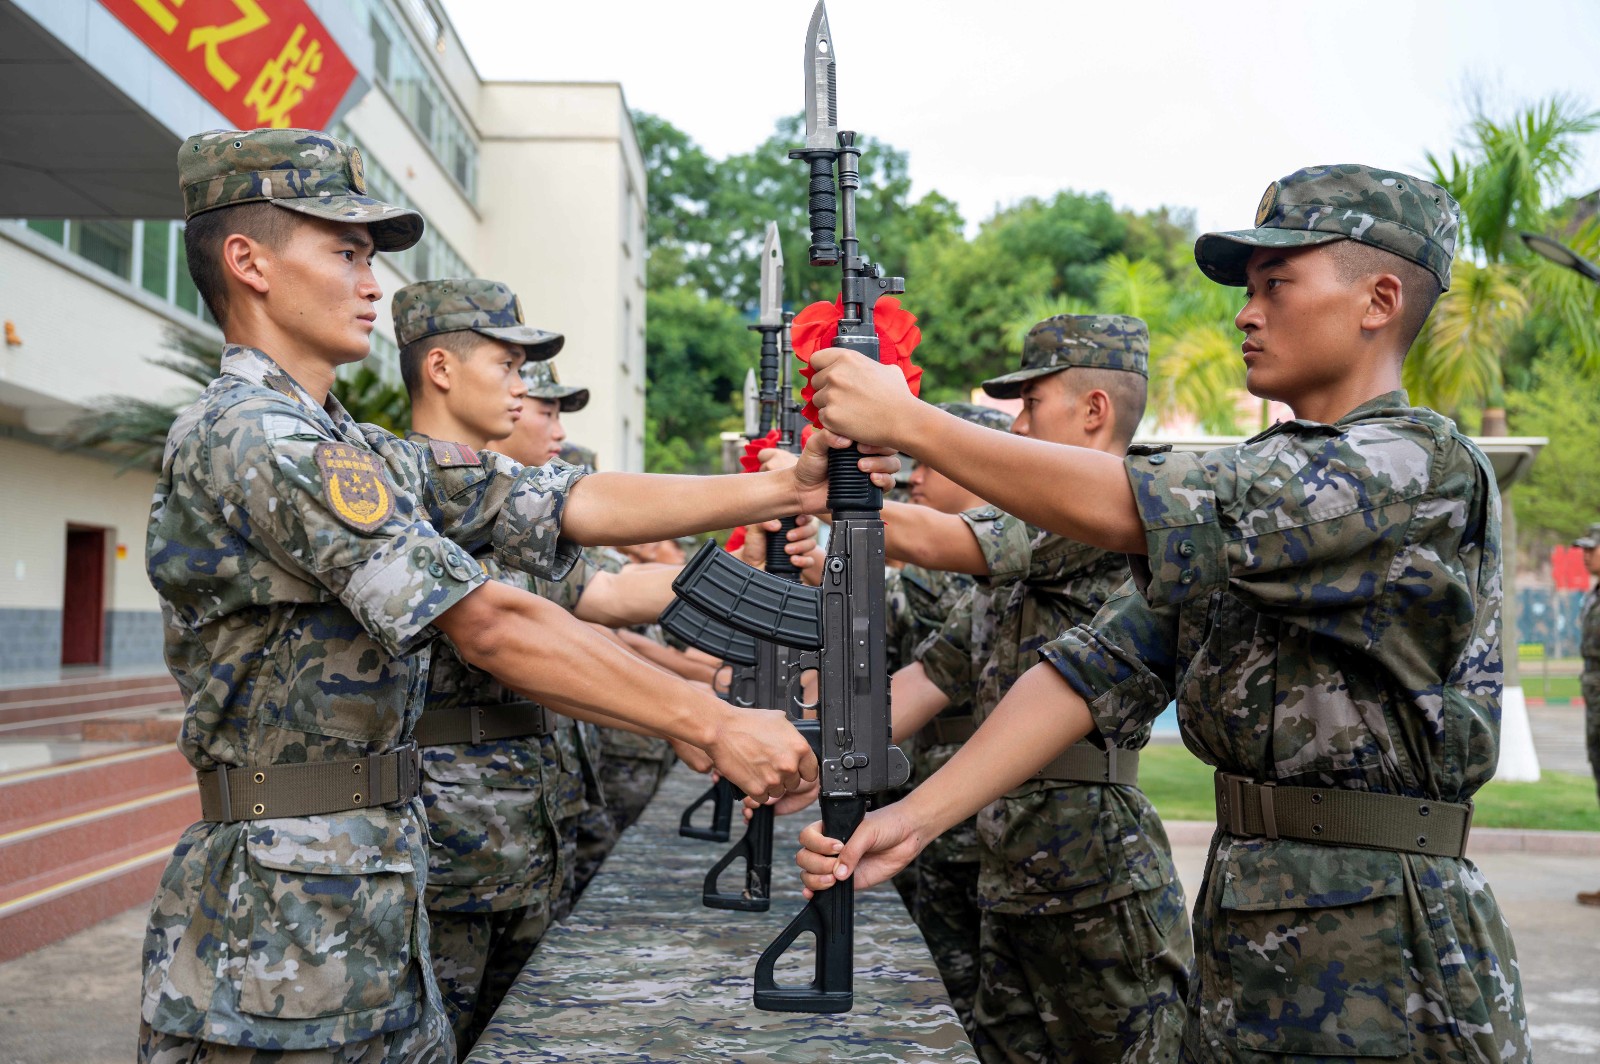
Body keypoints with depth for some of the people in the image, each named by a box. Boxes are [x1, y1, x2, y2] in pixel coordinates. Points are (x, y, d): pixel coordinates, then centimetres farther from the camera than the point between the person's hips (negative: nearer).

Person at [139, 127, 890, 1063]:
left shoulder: (364, 455, 12)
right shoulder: (249, 440, -17)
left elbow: (579, 505, 5)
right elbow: (488, 625, -24)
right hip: (280, 938, -8)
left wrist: (791, 488, -3)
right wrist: (715, 726, -22)